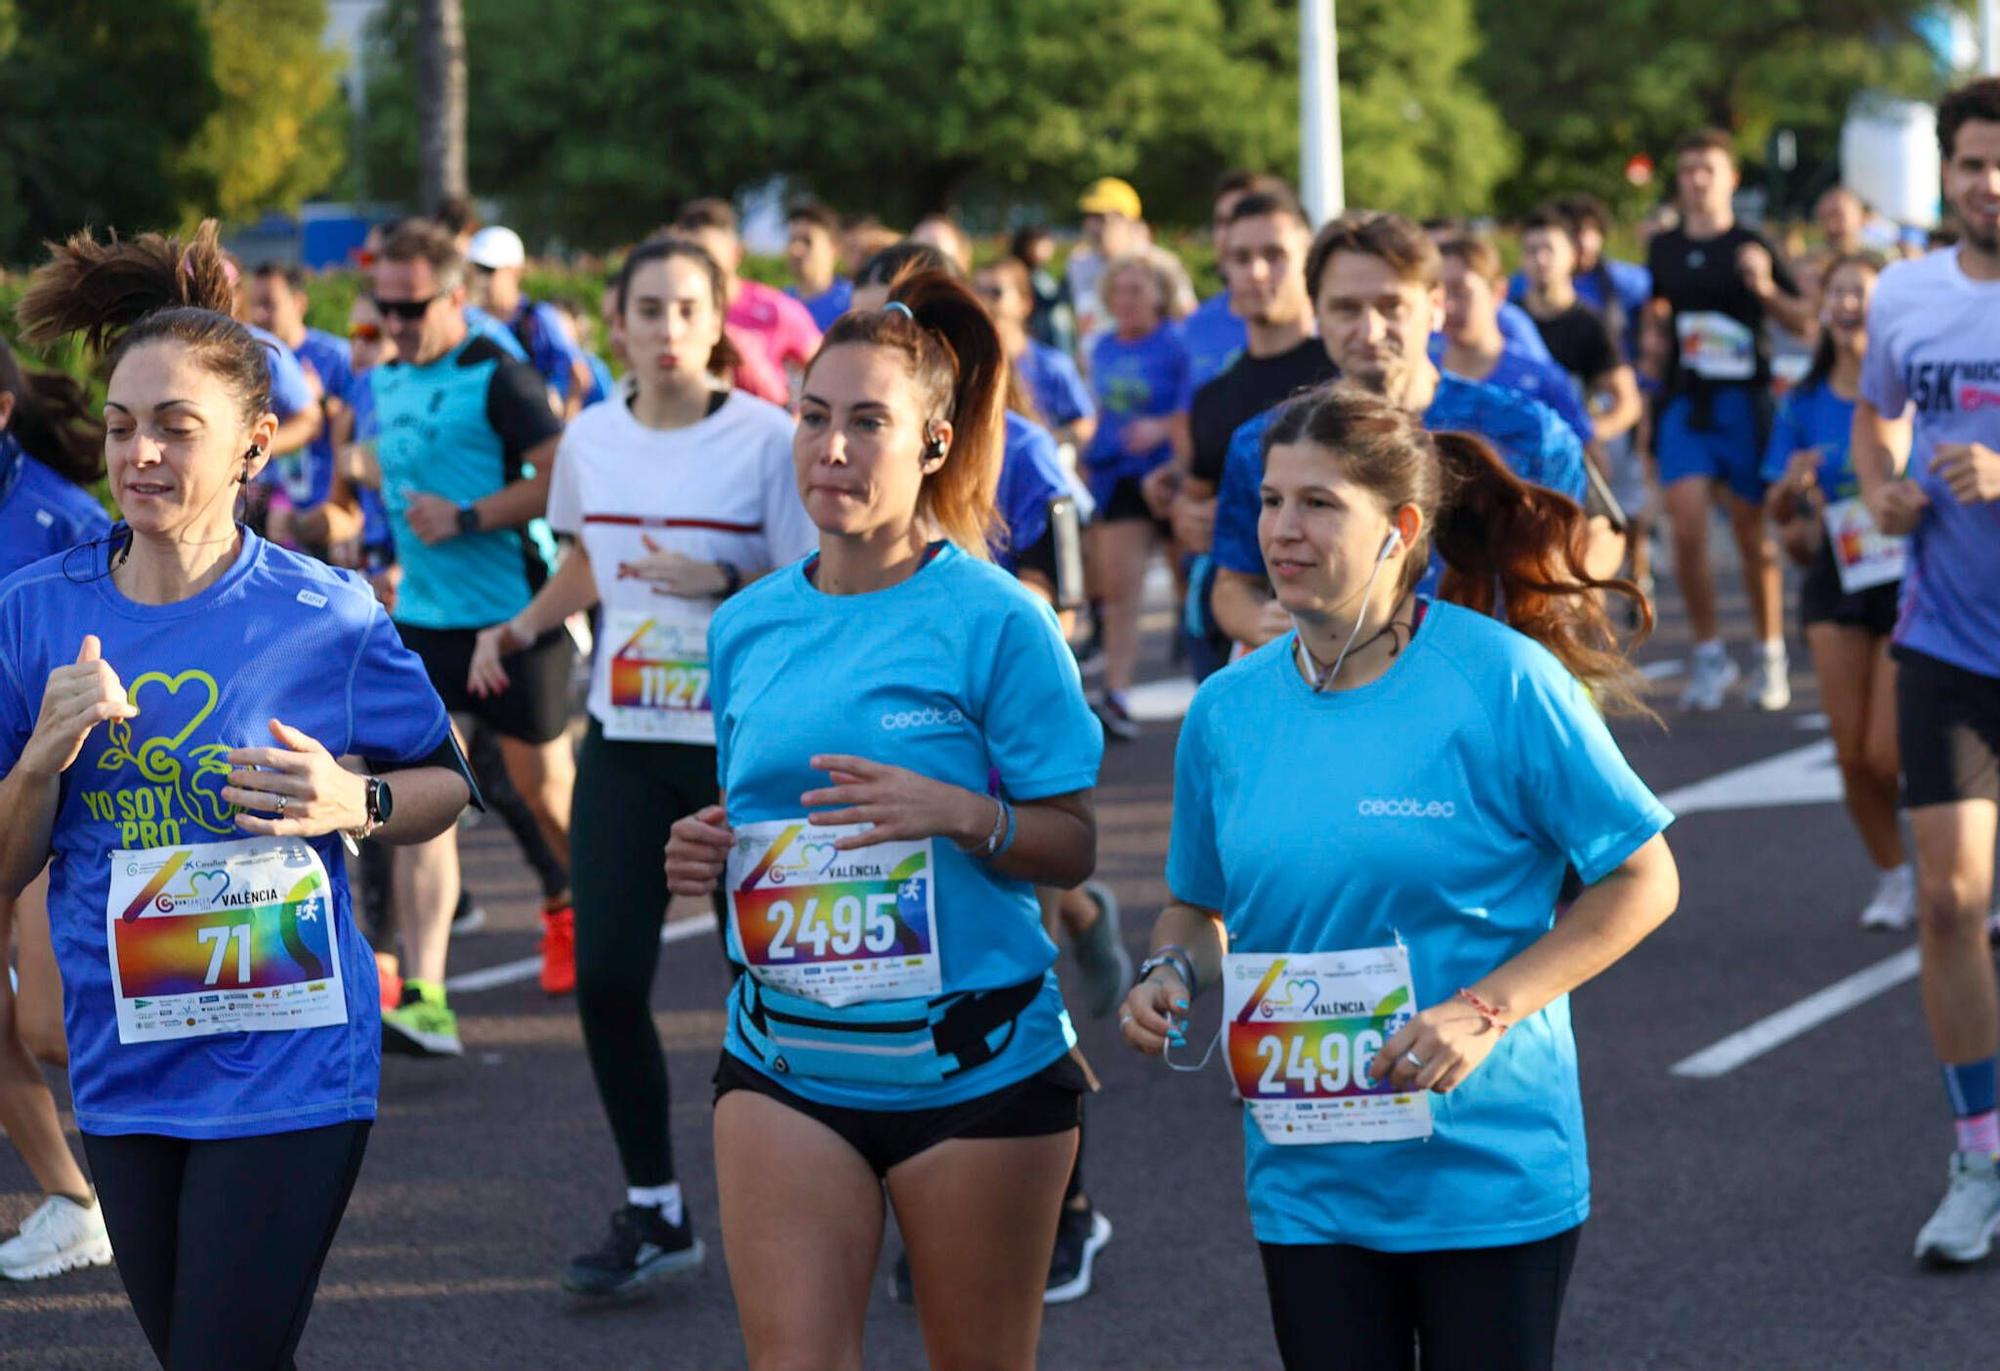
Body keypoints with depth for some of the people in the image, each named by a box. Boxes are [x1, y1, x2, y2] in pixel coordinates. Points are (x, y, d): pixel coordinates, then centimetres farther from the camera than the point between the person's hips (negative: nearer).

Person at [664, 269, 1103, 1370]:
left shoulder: (993, 620, -7)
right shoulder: (748, 626, 7)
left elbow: (1073, 846, -6)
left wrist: (959, 813, -25)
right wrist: (706, 857, -2)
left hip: (971, 1061, -3)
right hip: (786, 1062, 3)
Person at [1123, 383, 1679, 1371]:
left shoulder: (1501, 679, -10)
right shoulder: (1227, 708, 4)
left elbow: (1643, 881, -7)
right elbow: (1200, 906, 17)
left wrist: (1486, 1011, -17)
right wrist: (1172, 974, -6)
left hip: (1488, 1169, -4)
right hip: (1307, 1174, 4)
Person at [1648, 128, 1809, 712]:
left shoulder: (1752, 248, 0)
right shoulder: (1662, 249, 10)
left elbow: (1805, 323, -2)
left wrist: (1767, 289, -19)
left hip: (1743, 401, -2)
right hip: (1685, 403, 2)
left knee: (1751, 532, 5)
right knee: (1687, 528, -10)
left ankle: (1769, 657, 19)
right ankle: (1709, 653, 3)